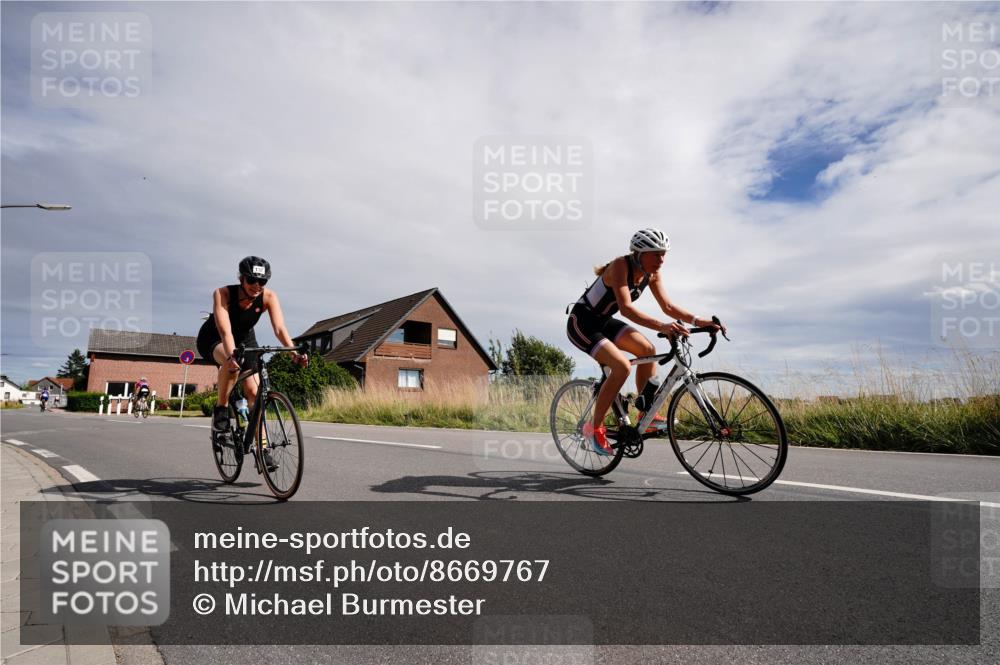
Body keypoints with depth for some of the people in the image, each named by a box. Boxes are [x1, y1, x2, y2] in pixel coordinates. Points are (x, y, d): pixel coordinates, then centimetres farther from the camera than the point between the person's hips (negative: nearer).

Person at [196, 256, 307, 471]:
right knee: (232, 363, -38)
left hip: (245, 340, 3)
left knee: (254, 392, -13)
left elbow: (279, 328, -35)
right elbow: (225, 330, -43)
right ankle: (220, 412, -18)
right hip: (214, 340, -3)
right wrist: (231, 355, -61)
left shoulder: (268, 297, -24)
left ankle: (262, 448, -6)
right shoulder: (222, 294, -31)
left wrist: (293, 352, -53)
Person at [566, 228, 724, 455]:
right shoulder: (620, 266, -26)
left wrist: (698, 321, -15)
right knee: (622, 366, -23)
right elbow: (626, 309, -37)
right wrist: (661, 327, -48)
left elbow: (668, 306, -1)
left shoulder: (651, 273, -2)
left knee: (648, 350, -7)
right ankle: (595, 428, -9)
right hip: (581, 322, -8)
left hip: (603, 321, 8)